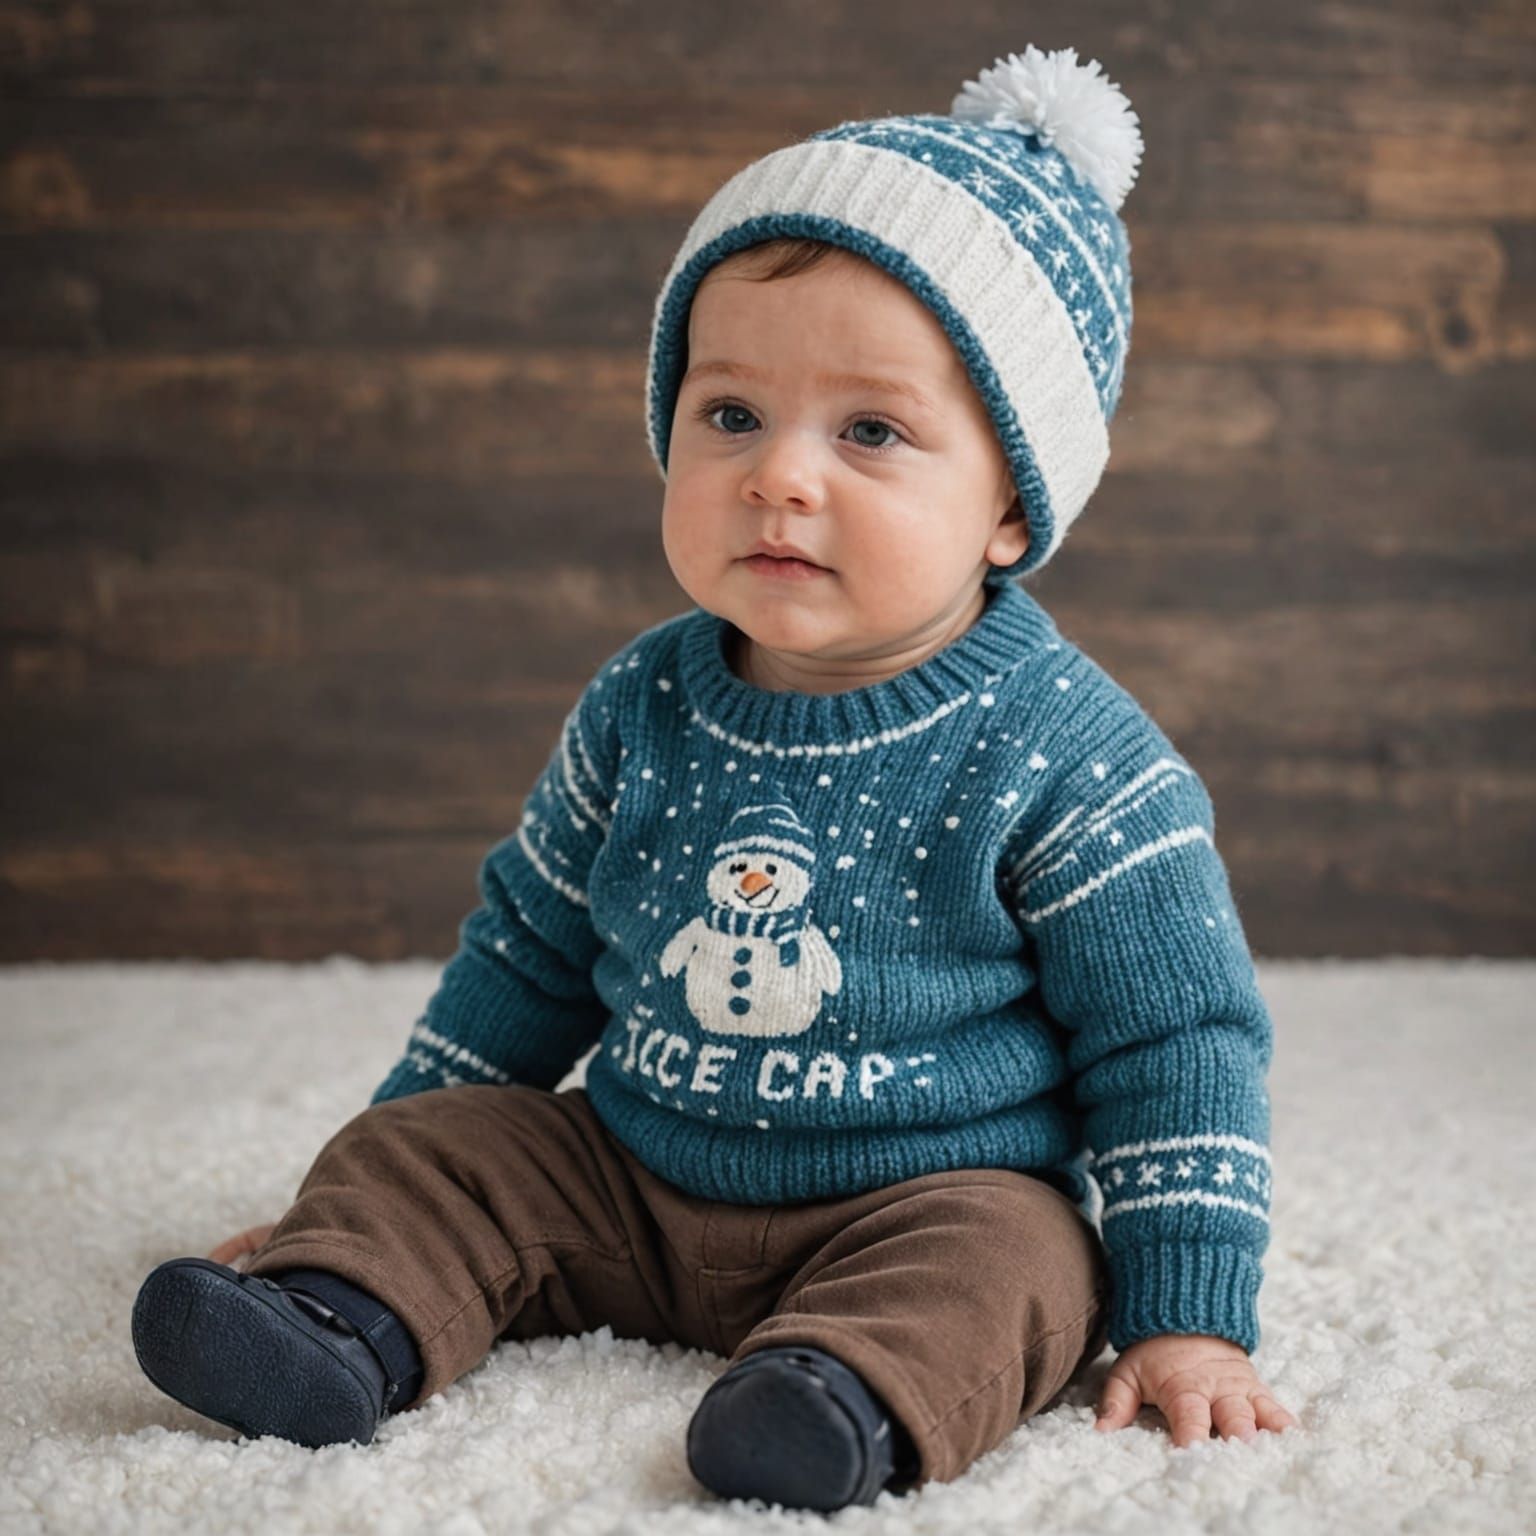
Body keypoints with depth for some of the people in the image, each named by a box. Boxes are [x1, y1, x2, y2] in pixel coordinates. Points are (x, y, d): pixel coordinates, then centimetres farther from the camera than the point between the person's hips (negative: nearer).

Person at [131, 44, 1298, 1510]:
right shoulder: (642, 709, 1)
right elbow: (528, 951, 15)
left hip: (927, 1203, -4)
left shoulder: (1062, 754, -13)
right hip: (626, 1185, 5)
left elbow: (1175, 1039, -8)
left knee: (1009, 1264, -31)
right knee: (427, 1152, -6)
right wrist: (392, 1152, 18)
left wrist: (1188, 1317, -14)